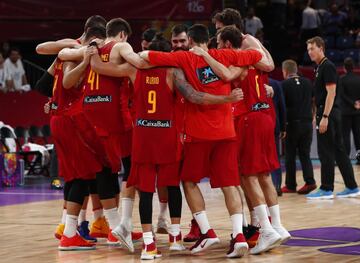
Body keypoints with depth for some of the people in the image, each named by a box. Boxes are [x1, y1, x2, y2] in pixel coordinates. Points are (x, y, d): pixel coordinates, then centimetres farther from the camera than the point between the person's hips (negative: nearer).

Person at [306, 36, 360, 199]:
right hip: (324, 113, 10)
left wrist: (324, 117, -22)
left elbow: (331, 92, -18)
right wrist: (317, 116, 20)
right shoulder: (319, 68, 17)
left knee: (326, 152, -6)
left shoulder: (327, 67, -11)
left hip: (328, 114, -10)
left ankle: (326, 189, -4)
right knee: (339, 151, 10)